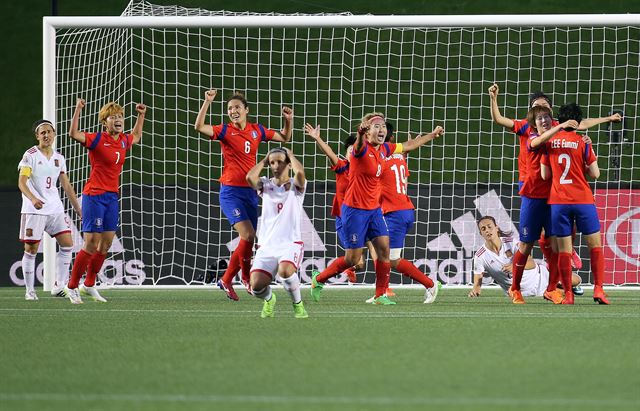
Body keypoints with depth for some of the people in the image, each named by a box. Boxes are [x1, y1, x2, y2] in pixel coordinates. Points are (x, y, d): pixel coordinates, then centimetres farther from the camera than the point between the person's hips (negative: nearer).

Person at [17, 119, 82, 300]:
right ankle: (30, 290, 5)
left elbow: (66, 185, 18)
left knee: (67, 244, -2)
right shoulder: (30, 155, -7)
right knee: (31, 249, -4)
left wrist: (78, 208, 17)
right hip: (34, 209, -6)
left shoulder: (59, 158, 11)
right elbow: (22, 182, -16)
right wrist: (32, 198, -34)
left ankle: (59, 287, 5)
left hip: (55, 208, 6)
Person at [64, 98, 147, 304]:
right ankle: (72, 287, 1)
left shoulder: (123, 141, 9)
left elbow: (136, 136, 34)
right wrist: (78, 110, -32)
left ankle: (89, 285, 21)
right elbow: (74, 134, -28)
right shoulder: (97, 139, -11)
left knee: (106, 244, 8)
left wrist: (141, 115, 29)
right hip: (94, 196, -7)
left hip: (112, 196, 7)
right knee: (91, 244, -9)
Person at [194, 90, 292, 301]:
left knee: (247, 242, 6)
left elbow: (284, 138, 20)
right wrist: (207, 102, -27)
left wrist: (288, 121, 3)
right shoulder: (225, 131, -5)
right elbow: (199, 127, -21)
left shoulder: (256, 130, 7)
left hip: (250, 192, 5)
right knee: (248, 235, -19)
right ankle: (246, 277, 1)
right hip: (231, 192, -5)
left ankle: (226, 280, 21)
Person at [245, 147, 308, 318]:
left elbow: (300, 172, -19)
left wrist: (290, 155, -1)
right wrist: (264, 161, 4)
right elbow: (250, 177, -11)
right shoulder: (265, 185, 11)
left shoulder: (295, 185, 5)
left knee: (285, 271, -35)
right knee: (256, 285, -17)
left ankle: (298, 304, -6)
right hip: (266, 245, 3)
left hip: (291, 243, -3)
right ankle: (269, 299, 21)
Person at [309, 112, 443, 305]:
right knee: (352, 259, -3)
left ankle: (380, 295, 6)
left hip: (374, 209, 7)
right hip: (355, 210, -7)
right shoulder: (362, 149, -18)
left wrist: (432, 135, 33)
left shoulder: (384, 149, 5)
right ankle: (318, 279, 19)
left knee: (384, 249, -3)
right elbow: (359, 145, -44)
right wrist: (360, 134, -68)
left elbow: (409, 145, 23)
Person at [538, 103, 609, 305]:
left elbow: (545, 175, 7)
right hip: (583, 200, -2)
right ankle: (598, 289, -1)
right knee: (595, 245, 7)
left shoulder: (549, 142, 3)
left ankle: (568, 294, 2)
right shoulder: (582, 142, -4)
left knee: (564, 250, 4)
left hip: (558, 202, 2)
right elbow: (595, 174, -4)